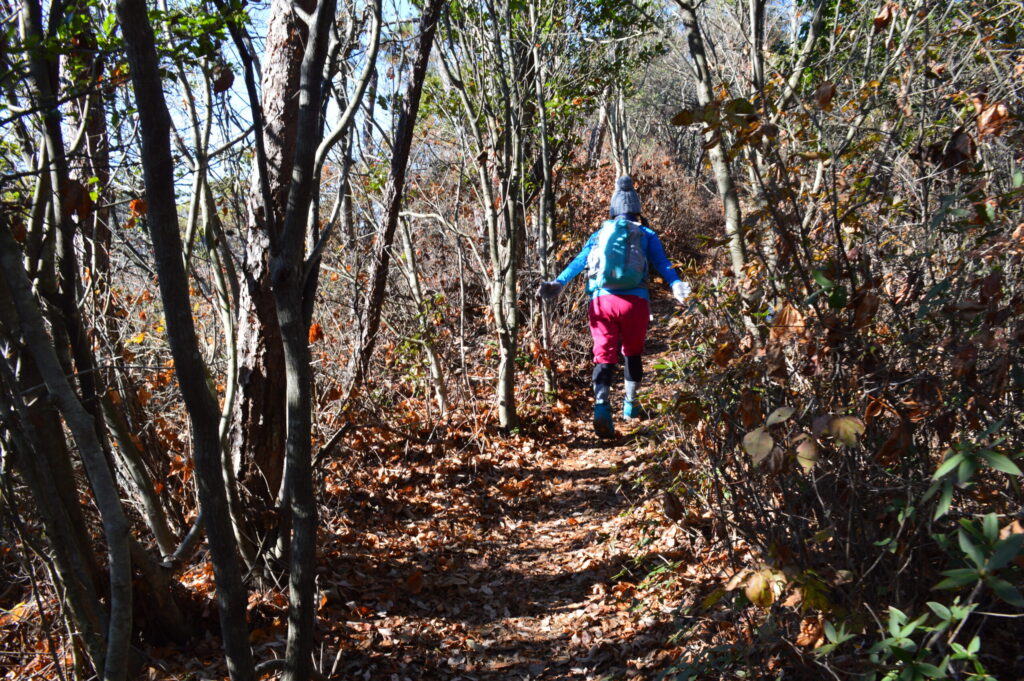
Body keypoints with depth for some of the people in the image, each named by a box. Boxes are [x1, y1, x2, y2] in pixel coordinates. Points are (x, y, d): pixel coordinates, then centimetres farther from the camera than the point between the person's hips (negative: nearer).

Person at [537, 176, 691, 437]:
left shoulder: (600, 234, 19)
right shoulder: (646, 234, 16)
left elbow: (579, 260, 5)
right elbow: (661, 263, -1)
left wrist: (558, 283, -3)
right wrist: (675, 285, -13)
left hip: (602, 300, 0)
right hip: (634, 301, 0)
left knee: (604, 357, -3)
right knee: (633, 353, 21)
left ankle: (601, 406, -25)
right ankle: (630, 405, 30)